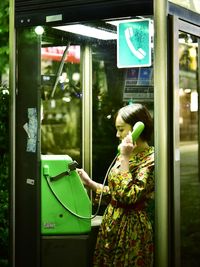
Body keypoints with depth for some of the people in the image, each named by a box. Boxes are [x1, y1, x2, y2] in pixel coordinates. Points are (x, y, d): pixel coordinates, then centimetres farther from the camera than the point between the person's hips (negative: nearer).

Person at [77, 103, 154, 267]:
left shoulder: (151, 159, -16)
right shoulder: (126, 154, 10)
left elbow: (129, 196, -26)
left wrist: (125, 158, -22)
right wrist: (89, 183, 10)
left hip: (133, 228, -8)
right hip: (112, 224, 8)